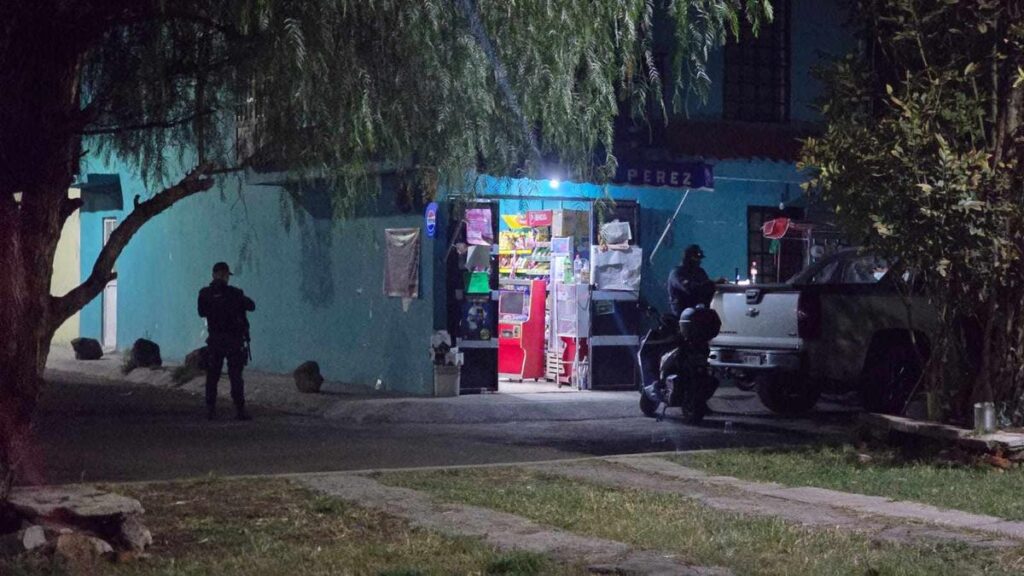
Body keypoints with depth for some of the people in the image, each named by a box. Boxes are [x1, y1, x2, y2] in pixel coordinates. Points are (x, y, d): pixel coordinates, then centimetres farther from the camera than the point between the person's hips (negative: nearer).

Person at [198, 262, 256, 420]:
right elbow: (251, 306, 2)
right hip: (235, 340, -2)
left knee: (212, 376, 11)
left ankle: (210, 409, 10)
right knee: (235, 376, 0)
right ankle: (240, 410, -3)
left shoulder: (205, 294, -4)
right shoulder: (234, 293, -11)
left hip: (214, 340, 2)